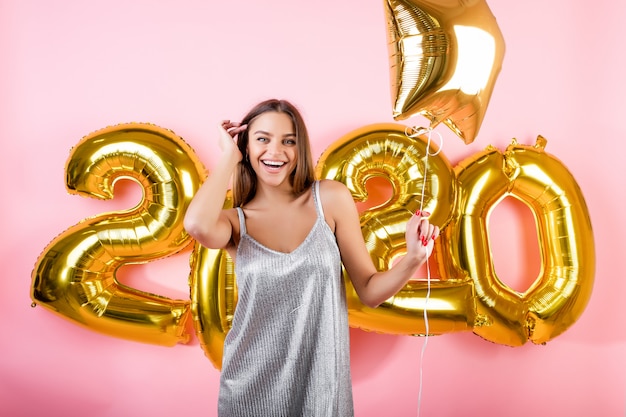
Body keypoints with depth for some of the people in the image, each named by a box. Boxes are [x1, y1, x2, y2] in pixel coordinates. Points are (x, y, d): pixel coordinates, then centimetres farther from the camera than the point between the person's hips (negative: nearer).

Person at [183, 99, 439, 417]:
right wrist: (229, 157, -15)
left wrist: (412, 259, -20)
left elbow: (369, 291, -2)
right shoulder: (235, 221, -5)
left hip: (321, 382, 0)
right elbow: (198, 226, -30)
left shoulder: (331, 198, -6)